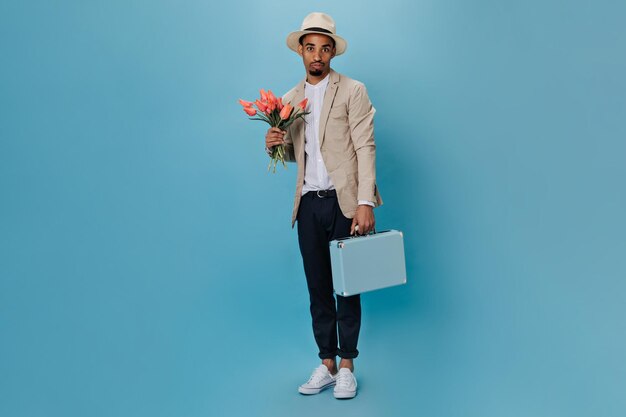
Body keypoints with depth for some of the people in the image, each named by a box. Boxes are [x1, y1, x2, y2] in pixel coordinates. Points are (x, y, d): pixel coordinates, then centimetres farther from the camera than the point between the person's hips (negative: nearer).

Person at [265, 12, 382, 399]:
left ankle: (347, 367, 17)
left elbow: (365, 148, -8)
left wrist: (365, 202, -18)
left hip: (344, 201, -4)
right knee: (318, 287, 9)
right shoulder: (290, 99, 14)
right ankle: (327, 364, 22)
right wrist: (275, 144, -4)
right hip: (309, 204, 5)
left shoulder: (352, 91, -1)